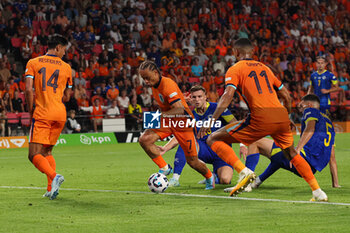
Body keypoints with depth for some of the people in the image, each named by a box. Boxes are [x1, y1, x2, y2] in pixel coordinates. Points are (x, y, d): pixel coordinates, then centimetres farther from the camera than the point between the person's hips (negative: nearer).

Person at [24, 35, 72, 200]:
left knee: (34, 155, -6)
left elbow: (28, 89, -8)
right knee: (47, 151, 17)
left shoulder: (33, 63, 4)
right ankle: (51, 188, 5)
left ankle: (54, 176, -32)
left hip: (42, 114, -4)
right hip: (60, 114, 4)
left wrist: (31, 111, 1)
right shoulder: (66, 67, 11)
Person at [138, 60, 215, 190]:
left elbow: (180, 109, -35)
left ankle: (209, 177, 32)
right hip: (167, 122, 7)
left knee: (192, 161, 0)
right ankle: (165, 168, -6)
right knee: (144, 139, -19)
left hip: (183, 123, -7)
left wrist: (161, 115, -43)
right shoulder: (154, 85, 0)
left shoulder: (168, 84, -27)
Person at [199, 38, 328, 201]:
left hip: (261, 117, -6)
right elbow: (286, 95, 26)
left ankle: (244, 172, -15)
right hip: (281, 115, 6)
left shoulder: (235, 69, 8)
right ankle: (318, 192, 23)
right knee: (291, 153, 30)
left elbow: (228, 96, -8)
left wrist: (211, 121, -11)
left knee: (213, 140, 3)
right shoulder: (264, 68, 25)